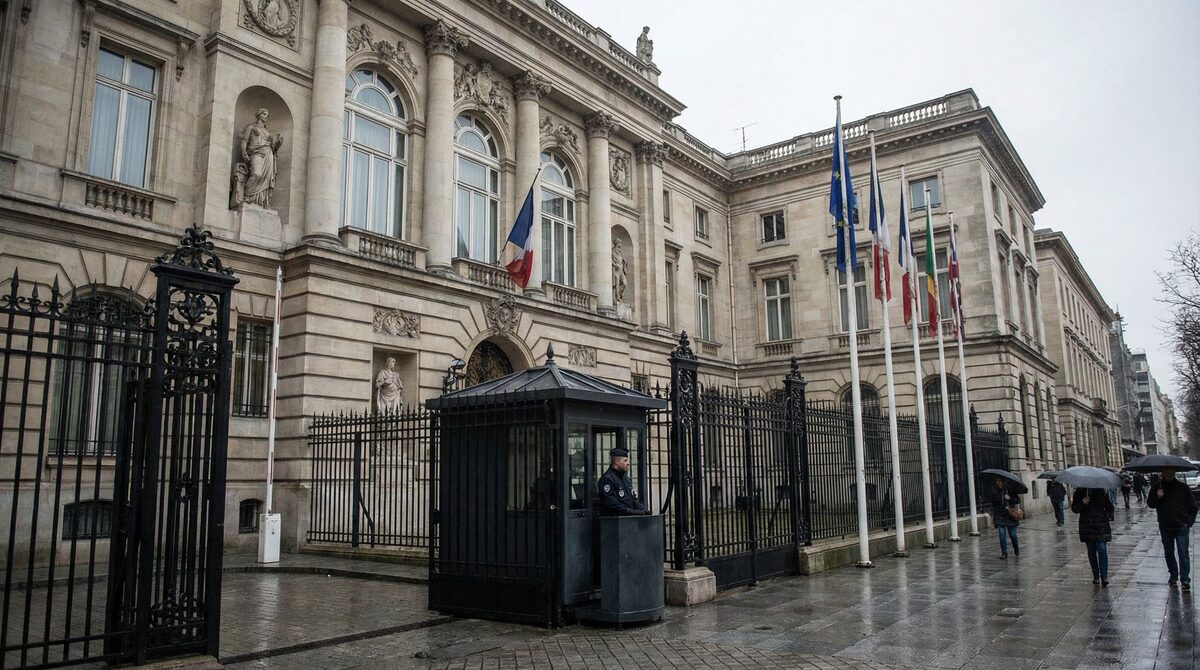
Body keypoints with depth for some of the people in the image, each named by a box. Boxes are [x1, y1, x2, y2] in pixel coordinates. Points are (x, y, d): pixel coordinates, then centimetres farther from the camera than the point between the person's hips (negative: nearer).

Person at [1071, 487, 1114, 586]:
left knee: (1102, 550, -10)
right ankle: (1096, 576, 17)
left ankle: (1104, 577, -11)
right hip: (1087, 527, 1)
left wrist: (1107, 515, -5)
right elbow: (1074, 509, 1)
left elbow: (1109, 507, 13)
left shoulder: (1101, 491, 4)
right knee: (1091, 552, 7)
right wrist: (1082, 503, -16)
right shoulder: (1079, 492, 3)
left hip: (1101, 526, -1)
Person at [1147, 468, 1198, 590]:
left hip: (1181, 526, -2)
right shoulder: (1157, 488, 4)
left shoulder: (1183, 487, 2)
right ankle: (1173, 576, 23)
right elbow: (1150, 504, -1)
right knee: (1168, 553, 10)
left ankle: (1185, 580, -7)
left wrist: (1189, 522, -2)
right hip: (1165, 527, 2)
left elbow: (1192, 507, 7)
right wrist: (1157, 497, -20)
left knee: (1183, 552, -7)